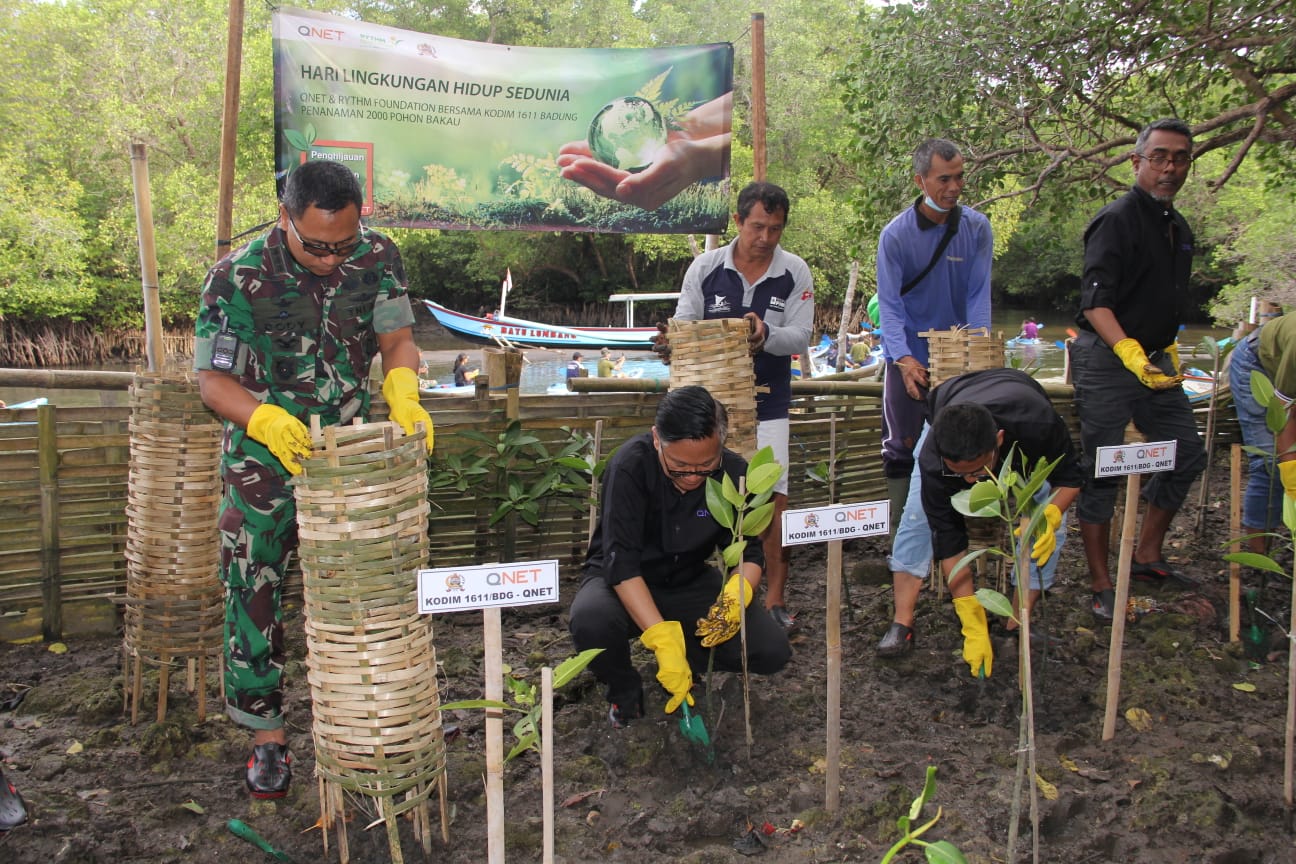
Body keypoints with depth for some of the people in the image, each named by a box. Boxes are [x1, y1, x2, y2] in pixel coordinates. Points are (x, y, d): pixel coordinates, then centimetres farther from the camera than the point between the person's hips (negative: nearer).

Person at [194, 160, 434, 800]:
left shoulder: (377, 258, -9)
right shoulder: (238, 277, -17)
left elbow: (397, 340, -4)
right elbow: (212, 379, -14)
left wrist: (403, 394, -26)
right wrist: (266, 418, -33)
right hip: (264, 457, -2)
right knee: (253, 591, -1)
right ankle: (266, 734, 15)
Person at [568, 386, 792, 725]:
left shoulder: (734, 472, -14)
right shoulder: (630, 465, -26)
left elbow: (749, 551, -7)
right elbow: (621, 563, -31)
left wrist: (738, 593, -31)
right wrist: (664, 641, -40)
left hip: (690, 582, 3)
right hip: (626, 585, -3)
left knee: (772, 651, -19)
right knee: (591, 621, -37)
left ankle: (688, 657, 11)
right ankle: (624, 690, -3)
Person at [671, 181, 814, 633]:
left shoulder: (795, 273, -4)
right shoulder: (705, 268, -3)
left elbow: (801, 336, -8)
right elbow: (682, 326, 0)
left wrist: (766, 335, -28)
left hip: (768, 403, 0)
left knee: (775, 498, -4)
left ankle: (775, 600, 7)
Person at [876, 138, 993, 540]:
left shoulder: (977, 228, -4)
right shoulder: (895, 235, -11)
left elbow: (979, 295, -6)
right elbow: (889, 304, -14)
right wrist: (903, 359, -27)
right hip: (909, 358, -2)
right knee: (900, 448, 4)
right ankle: (897, 533, 14)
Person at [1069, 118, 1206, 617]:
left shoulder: (1179, 228, 15)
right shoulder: (1117, 220, -13)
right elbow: (1095, 300, -22)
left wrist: (1168, 349, 19)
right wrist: (1130, 352, -33)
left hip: (1156, 361, 9)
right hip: (1107, 358, -9)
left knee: (1187, 455, 12)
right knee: (1101, 472, -4)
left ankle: (1146, 557, 25)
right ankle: (1101, 587, 4)